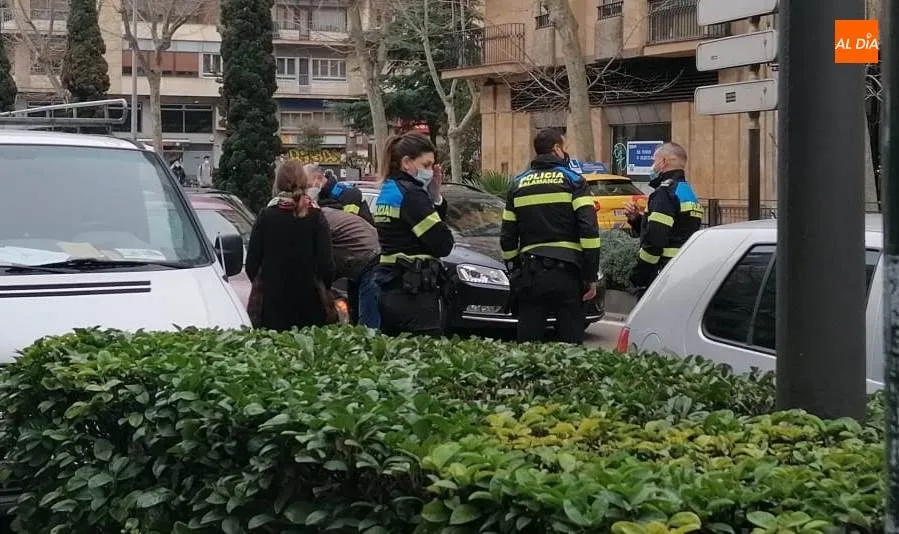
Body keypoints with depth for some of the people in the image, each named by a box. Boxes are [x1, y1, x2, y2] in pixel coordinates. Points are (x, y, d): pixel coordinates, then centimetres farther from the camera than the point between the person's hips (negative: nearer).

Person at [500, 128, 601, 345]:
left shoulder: (518, 184, 13)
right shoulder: (572, 180, 1)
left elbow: (507, 237, 13)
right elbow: (589, 230, -8)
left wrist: (515, 272, 22)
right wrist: (592, 276, -5)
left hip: (529, 276, 3)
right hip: (567, 273, -3)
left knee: (527, 344, 4)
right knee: (571, 341, 1)